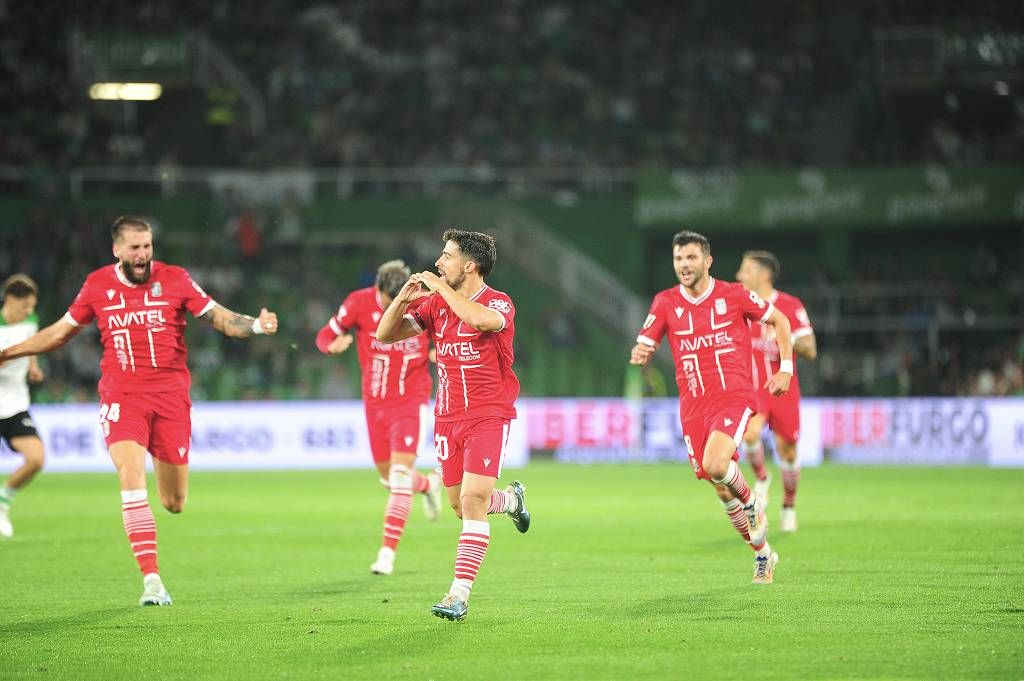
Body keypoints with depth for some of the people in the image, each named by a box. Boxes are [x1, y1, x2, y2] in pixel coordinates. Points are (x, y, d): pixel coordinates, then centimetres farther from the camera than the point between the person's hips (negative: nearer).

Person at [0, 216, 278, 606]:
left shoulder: (174, 279, 1)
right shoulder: (97, 285, 5)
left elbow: (219, 318, 2)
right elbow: (61, 331, 18)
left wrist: (256, 325, -18)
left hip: (170, 394, 0)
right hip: (121, 396, 0)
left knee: (174, 503, 2)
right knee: (131, 479, -21)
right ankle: (151, 580, -19)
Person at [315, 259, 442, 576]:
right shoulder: (359, 303, -13)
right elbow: (324, 336, -6)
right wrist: (335, 343, -30)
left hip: (411, 399, -3)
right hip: (375, 401, 3)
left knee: (400, 475, -15)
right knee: (388, 477, 13)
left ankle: (388, 552, -12)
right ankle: (429, 484, 48)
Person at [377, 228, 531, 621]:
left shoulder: (499, 303, -11)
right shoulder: (435, 305, 7)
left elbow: (483, 319, -36)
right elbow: (385, 335, 9)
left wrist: (440, 287, -25)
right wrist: (403, 298, -10)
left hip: (489, 417, -6)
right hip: (448, 417, 6)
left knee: (471, 500, -17)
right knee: (459, 504, 13)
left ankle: (459, 595, -16)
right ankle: (511, 499, 46)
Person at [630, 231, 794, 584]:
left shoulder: (733, 295, -1)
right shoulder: (665, 303, 4)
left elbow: (779, 320, 12)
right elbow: (643, 348, 0)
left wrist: (785, 369, 6)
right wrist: (639, 353, -24)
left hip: (734, 395, -3)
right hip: (693, 406, 3)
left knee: (715, 465, -29)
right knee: (722, 489, 5)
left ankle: (751, 504, 2)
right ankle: (763, 554, 24)